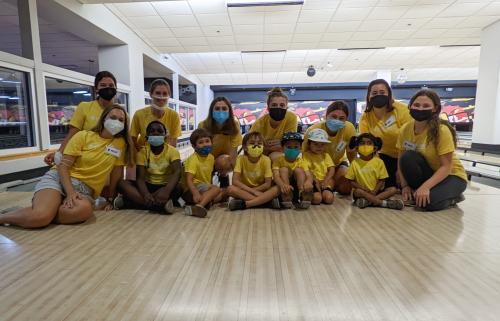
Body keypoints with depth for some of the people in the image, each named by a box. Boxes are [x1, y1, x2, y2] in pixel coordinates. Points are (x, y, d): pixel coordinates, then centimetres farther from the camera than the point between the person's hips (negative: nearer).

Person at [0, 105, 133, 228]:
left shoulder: (121, 143, 3)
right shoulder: (83, 135, -1)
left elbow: (116, 172, 8)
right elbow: (63, 166, -5)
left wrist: (110, 198, 9)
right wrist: (70, 192, -19)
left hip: (85, 189, 1)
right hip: (59, 178, -1)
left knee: (84, 210, -37)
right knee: (41, 215, -32)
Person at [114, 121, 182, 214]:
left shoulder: (172, 151, -8)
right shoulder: (143, 152, -3)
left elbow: (177, 172, -25)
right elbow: (140, 177, -13)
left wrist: (166, 190, -47)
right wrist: (145, 194, -37)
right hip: (148, 185, 3)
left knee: (177, 191, -36)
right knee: (122, 183, -23)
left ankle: (136, 199, -29)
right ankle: (162, 204, -36)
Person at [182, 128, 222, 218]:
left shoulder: (211, 157, 7)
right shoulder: (193, 159, -16)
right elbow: (188, 180, -25)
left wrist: (210, 191, 2)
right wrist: (196, 194, -40)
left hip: (206, 188, 8)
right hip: (194, 188, -8)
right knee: (216, 189, -28)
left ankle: (206, 201, -16)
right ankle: (199, 206, -45)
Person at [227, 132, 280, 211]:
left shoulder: (266, 160, -9)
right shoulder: (241, 159, -9)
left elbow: (268, 184, -12)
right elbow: (235, 181, -19)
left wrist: (253, 190, -18)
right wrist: (253, 191, -26)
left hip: (261, 191, 0)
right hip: (245, 191, 0)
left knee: (276, 189, -29)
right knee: (231, 189, -30)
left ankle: (244, 204, -33)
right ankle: (266, 201, -31)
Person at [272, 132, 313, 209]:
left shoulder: (301, 161, 0)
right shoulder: (279, 160, -6)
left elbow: (309, 175, -17)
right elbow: (276, 176, -24)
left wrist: (308, 182, -44)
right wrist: (282, 185, -48)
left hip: (297, 189, 1)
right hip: (284, 191, -1)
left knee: (298, 170, -18)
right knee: (283, 170, -20)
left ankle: (304, 198, -32)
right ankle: (286, 200, -33)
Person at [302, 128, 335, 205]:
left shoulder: (325, 155, 15)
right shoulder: (306, 155, 1)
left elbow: (332, 169, 5)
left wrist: (325, 181, -11)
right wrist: (315, 180, -21)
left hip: (325, 183, 4)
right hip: (313, 183, -3)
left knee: (329, 198, -23)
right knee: (317, 198, -28)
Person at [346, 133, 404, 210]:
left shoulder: (379, 162, 3)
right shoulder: (355, 162, -1)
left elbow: (381, 180, 2)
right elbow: (351, 181, -1)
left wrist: (374, 191, -16)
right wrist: (363, 189, -15)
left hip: (377, 191, 3)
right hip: (363, 191, -2)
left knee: (393, 189, -20)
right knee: (357, 192, -34)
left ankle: (368, 200, -34)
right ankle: (385, 203, -34)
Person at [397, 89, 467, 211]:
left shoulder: (442, 130, -23)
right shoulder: (405, 129, -10)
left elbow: (446, 167, -23)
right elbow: (402, 160, -6)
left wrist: (425, 186, -34)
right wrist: (405, 185, -16)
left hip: (452, 176, -4)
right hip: (429, 172, 4)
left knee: (429, 202, -31)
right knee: (407, 157, -27)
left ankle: (452, 196, 4)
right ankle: (418, 192, -5)